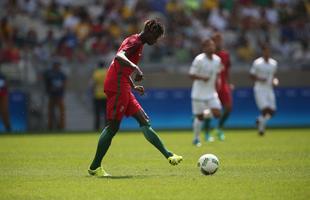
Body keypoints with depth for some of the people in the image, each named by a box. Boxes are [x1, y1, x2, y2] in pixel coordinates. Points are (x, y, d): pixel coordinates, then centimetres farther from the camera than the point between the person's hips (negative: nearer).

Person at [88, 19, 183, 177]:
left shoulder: (138, 43, 21)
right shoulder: (135, 41, -9)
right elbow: (119, 57, -29)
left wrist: (133, 86, 27)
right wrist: (135, 68, -42)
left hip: (123, 88, 10)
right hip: (117, 87, -10)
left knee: (144, 121, 6)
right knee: (113, 126, -7)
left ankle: (168, 155, 5)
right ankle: (95, 167, -2)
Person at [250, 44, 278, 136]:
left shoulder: (274, 63, 7)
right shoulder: (257, 63, -9)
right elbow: (252, 75, -4)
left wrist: (274, 80, 1)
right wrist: (259, 79, -20)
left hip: (269, 89, 5)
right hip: (259, 89, -5)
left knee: (271, 111, -3)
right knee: (265, 109, -17)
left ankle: (260, 120, 27)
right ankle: (261, 128, 6)